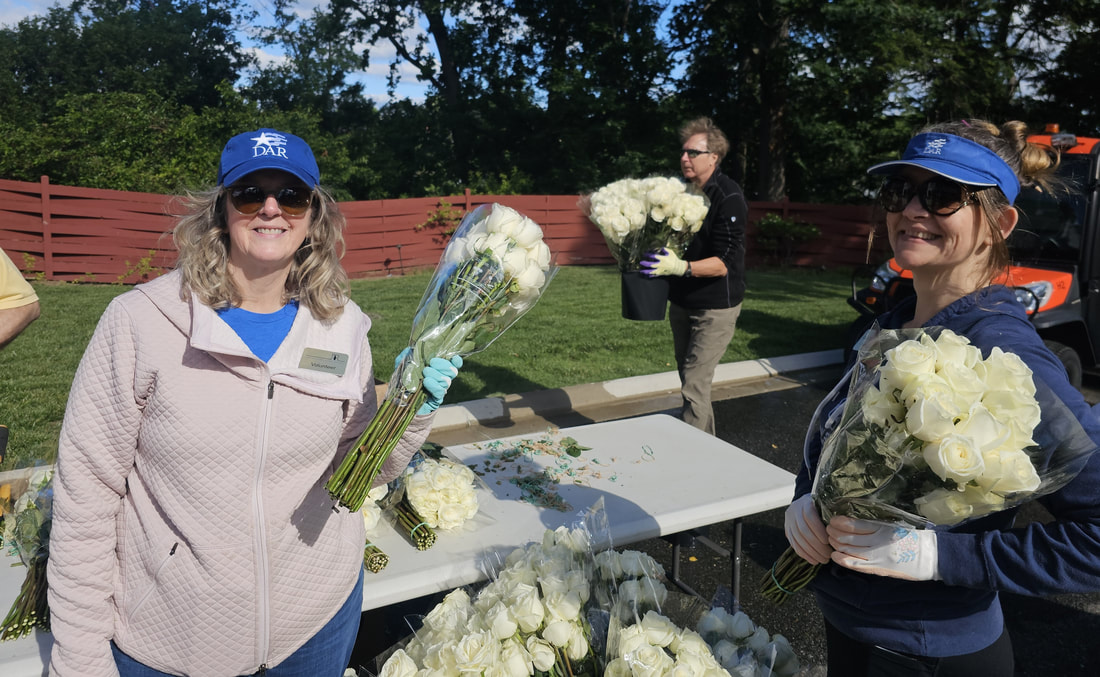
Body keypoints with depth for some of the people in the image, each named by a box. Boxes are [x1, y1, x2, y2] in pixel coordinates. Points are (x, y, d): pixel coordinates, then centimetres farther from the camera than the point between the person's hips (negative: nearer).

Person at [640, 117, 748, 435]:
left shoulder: (728, 198, -16)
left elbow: (723, 263, -22)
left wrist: (680, 267, -36)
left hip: (715, 307, -8)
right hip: (681, 302, 8)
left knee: (694, 387, -11)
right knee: (691, 382, 15)